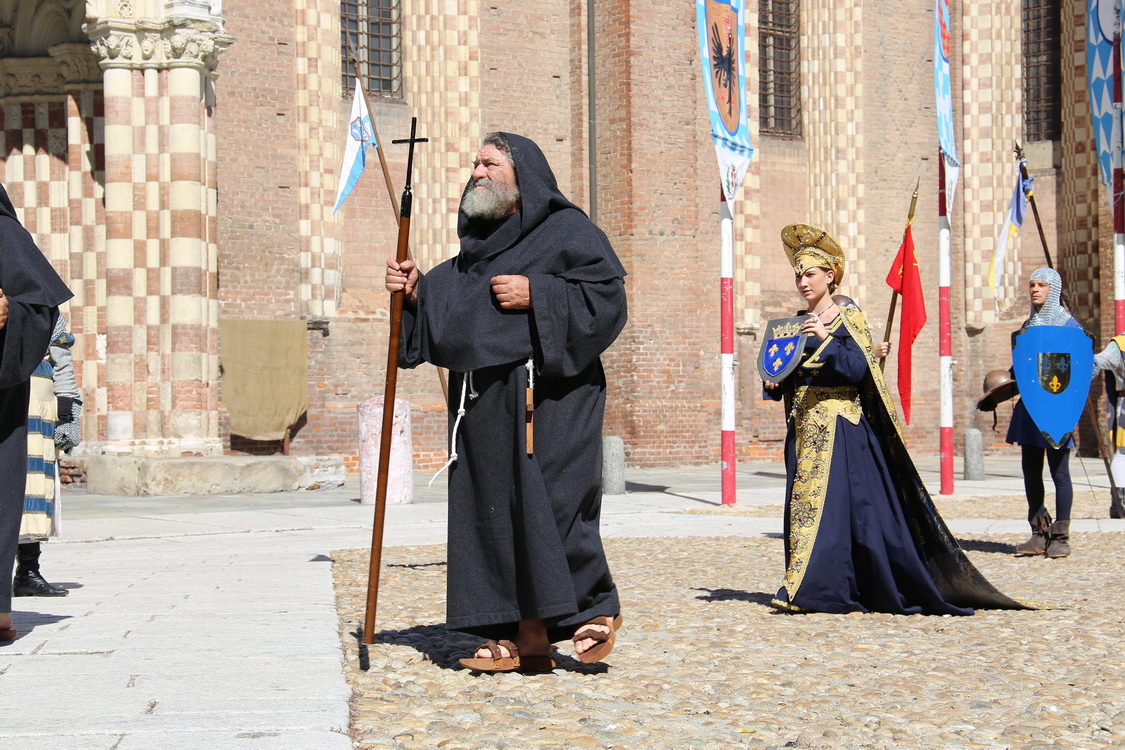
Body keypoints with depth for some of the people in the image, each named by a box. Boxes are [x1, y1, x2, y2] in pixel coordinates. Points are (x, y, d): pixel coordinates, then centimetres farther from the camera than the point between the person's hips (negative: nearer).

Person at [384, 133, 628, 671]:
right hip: (484, 400, 8)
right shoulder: (480, 244, 22)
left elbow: (607, 295, -11)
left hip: (547, 397, -7)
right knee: (493, 508, 3)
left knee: (549, 499, -11)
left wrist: (535, 295, -14)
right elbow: (448, 310, 23)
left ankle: (596, 607, 7)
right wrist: (417, 293, 4)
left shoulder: (565, 230, -1)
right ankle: (525, 637, 5)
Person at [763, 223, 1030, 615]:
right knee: (803, 502, 3)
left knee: (830, 500, -12)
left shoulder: (847, 318, -3)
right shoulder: (797, 325, 15)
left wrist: (827, 340, -25)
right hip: (804, 428, 7)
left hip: (840, 428, -6)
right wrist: (774, 384, -4)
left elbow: (859, 368, -14)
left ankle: (813, 588, -13)